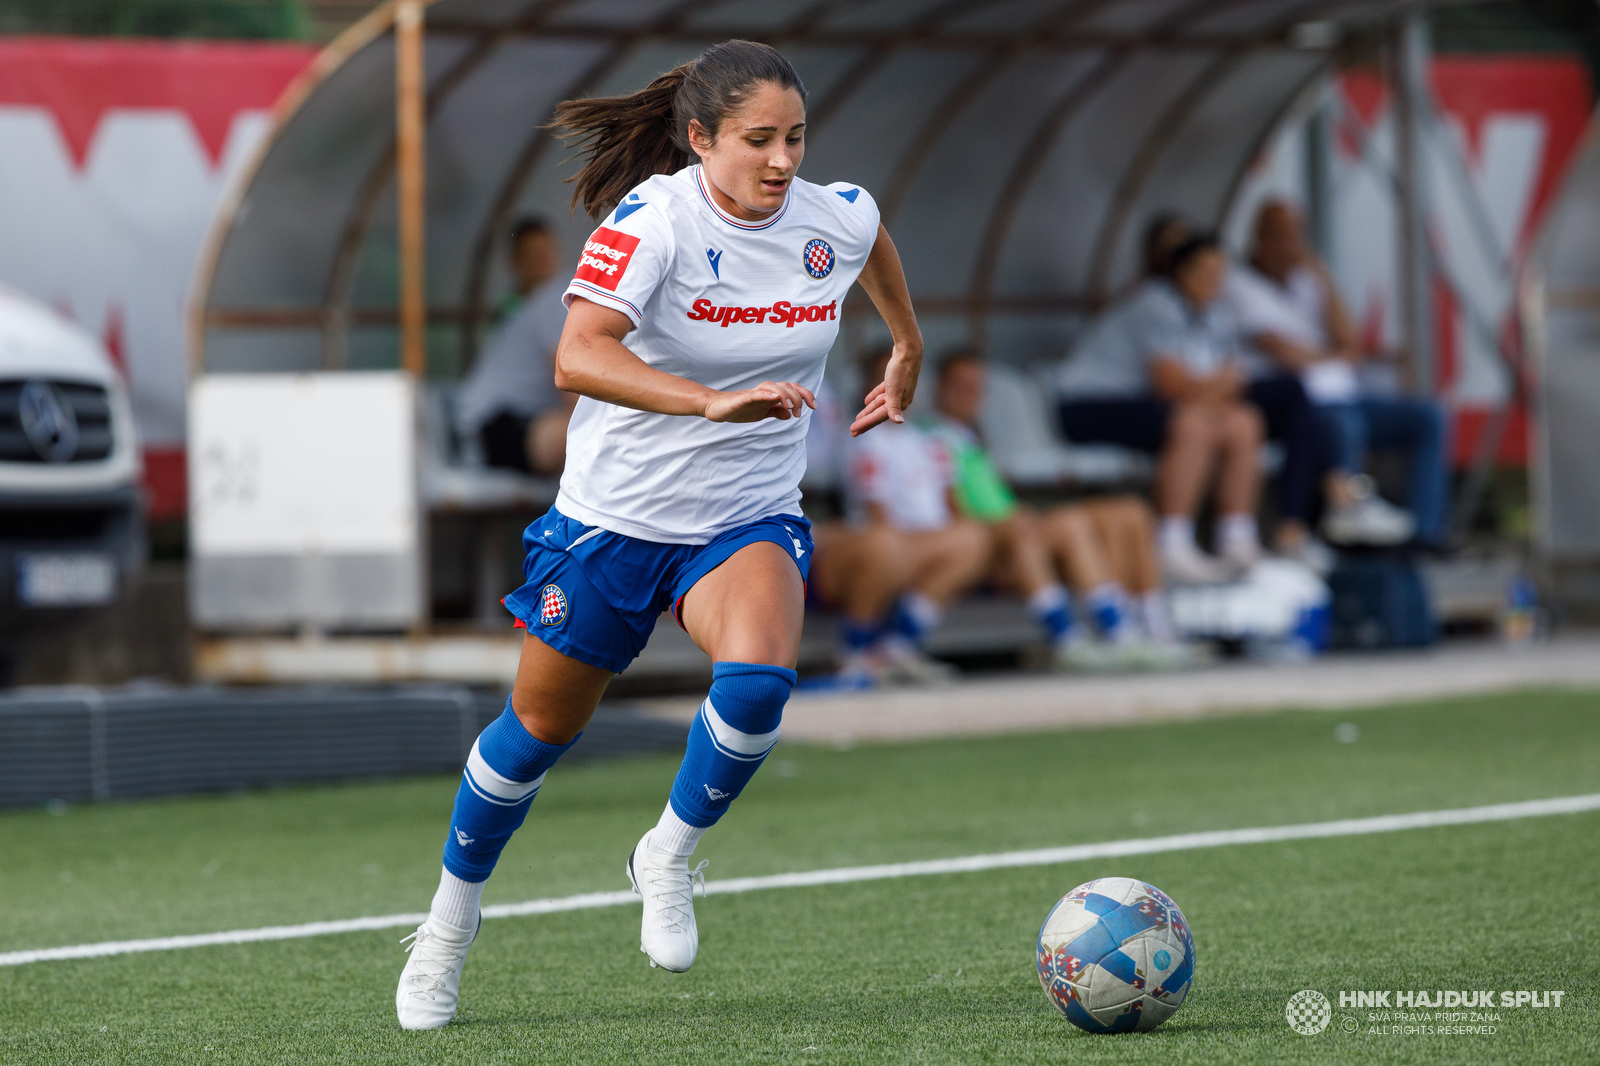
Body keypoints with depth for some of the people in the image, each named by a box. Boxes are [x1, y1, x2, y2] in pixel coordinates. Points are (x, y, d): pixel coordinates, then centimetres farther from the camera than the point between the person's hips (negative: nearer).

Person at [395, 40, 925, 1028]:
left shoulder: (838, 219, -9)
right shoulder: (653, 218, -23)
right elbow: (577, 358, -38)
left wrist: (907, 353, 29)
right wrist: (715, 402, -49)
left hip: (751, 519, 2)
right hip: (615, 513, -2)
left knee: (758, 677, -29)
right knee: (543, 723, 12)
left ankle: (670, 854, -1)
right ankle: (452, 915, 37)